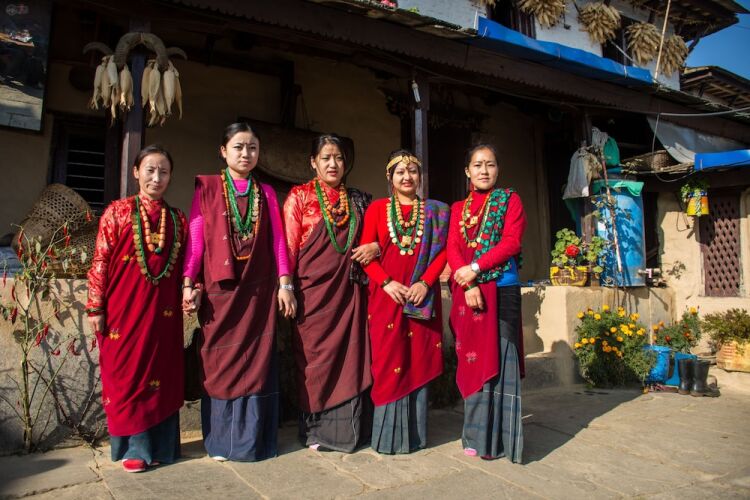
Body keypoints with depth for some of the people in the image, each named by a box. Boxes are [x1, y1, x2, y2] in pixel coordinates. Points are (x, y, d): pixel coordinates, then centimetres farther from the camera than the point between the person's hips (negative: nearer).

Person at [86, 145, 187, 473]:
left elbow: (184, 265, 13)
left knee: (162, 375, 8)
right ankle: (134, 448, 17)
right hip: (125, 308, -3)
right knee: (127, 373, 4)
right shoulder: (118, 211, 1)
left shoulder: (177, 219, 10)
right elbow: (100, 261, -3)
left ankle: (160, 446, 22)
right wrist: (95, 307, -6)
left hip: (163, 310, 3)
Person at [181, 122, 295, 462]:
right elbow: (196, 239, 1)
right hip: (219, 289, -1)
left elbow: (277, 240, 8)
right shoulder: (207, 188, 6)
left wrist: (284, 283, 2)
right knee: (221, 363, 4)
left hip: (258, 290, 2)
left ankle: (253, 440, 16)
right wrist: (188, 284, -6)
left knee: (257, 362, 4)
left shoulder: (265, 193, 12)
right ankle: (221, 441, 17)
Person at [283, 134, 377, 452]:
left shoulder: (356, 200, 14)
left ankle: (347, 428, 17)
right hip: (313, 289, -3)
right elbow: (289, 246, -1)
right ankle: (315, 429, 16)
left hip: (348, 289, 3)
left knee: (350, 355, 4)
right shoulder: (299, 196, 3)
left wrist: (375, 246, -3)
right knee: (316, 357, 2)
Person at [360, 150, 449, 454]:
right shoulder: (377, 208, 7)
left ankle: (414, 432, 17)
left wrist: (426, 282, -11)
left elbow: (441, 251, 4)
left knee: (418, 359, 4)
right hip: (386, 293, -1)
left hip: (421, 295, 1)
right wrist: (386, 282, -12)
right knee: (387, 359, 0)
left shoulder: (434, 211, 11)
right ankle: (388, 433, 12)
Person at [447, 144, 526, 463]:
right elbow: (452, 248, 4)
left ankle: (499, 438, 7)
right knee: (473, 359, 5)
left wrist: (476, 267, -15)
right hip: (467, 290, 3)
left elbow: (512, 242, -6)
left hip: (501, 288, -3)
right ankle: (476, 435, 15)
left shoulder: (509, 199, 7)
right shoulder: (458, 208, 16)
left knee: (499, 358, -3)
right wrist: (468, 286, -12)